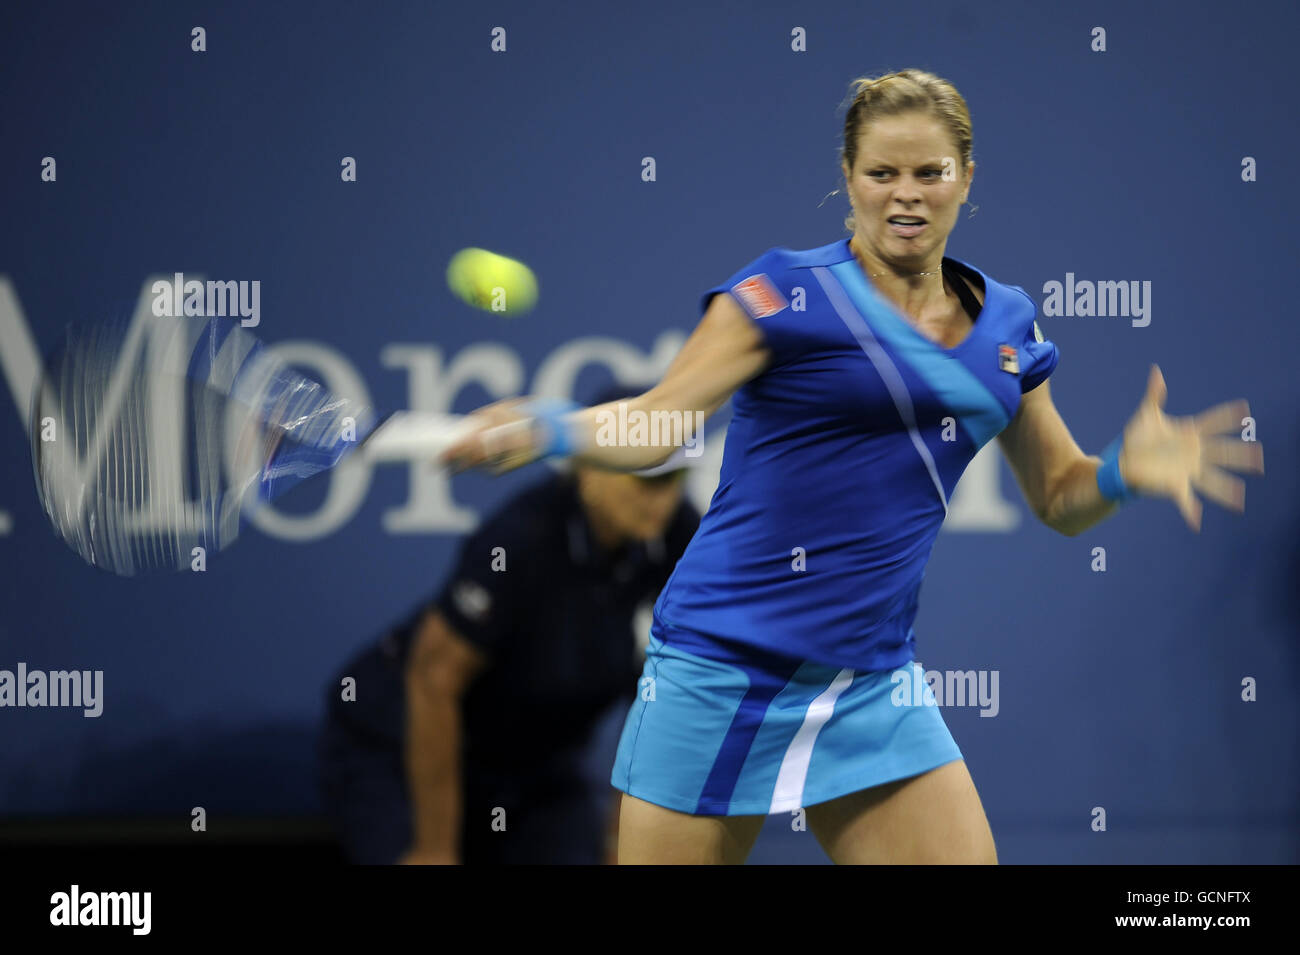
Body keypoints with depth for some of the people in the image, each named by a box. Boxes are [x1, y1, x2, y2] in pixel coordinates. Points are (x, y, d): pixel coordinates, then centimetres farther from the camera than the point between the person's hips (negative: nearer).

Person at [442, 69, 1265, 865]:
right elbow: (653, 424, -9)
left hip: (872, 686, 5)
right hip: (722, 676, -5)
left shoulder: (1006, 324, 10)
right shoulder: (786, 293, -6)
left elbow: (1058, 497, 18)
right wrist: (544, 430, -29)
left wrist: (1125, 470, -3)